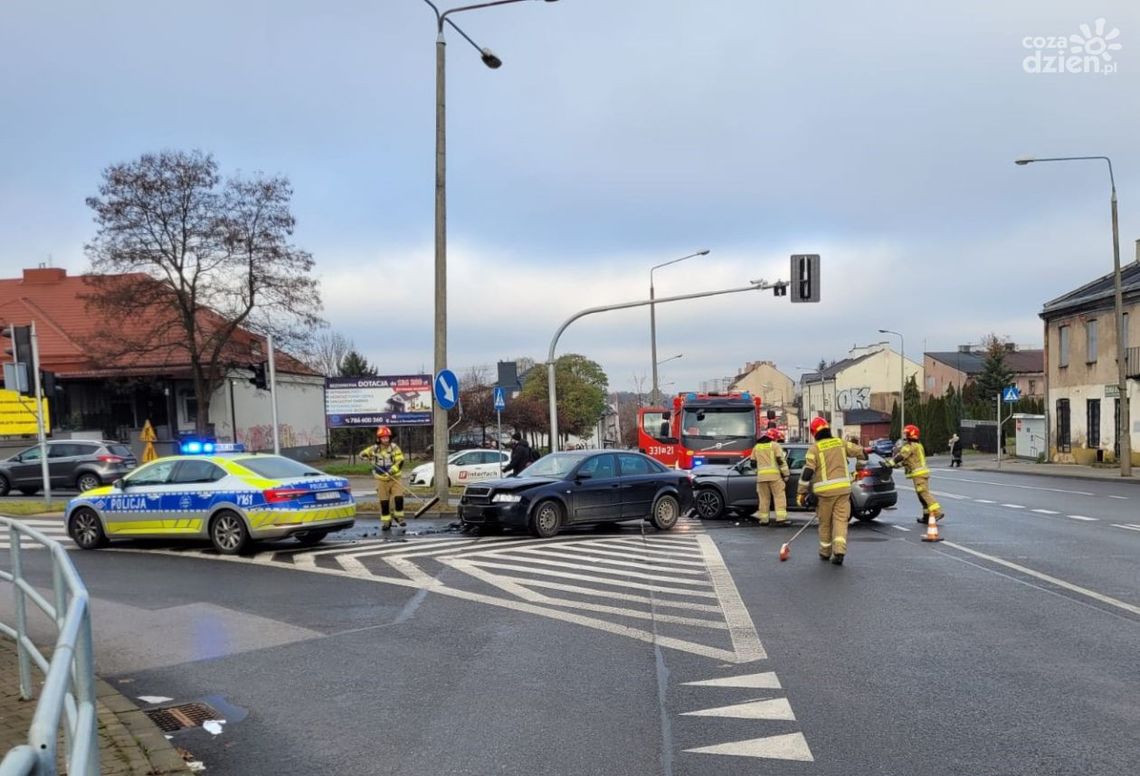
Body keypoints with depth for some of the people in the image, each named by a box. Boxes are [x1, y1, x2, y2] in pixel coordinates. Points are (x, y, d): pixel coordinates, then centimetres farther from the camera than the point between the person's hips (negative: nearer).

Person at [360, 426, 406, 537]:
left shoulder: (394, 447, -5)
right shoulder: (374, 449, 2)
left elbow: (400, 461, -14)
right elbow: (362, 454, 16)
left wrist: (392, 470, -28)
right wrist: (366, 457, -7)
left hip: (395, 479, -1)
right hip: (382, 480, 2)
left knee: (399, 498, -15)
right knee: (384, 503, 4)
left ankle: (399, 519, 6)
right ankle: (386, 524, 17)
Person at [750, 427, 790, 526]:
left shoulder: (756, 447, 14)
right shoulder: (775, 445, 1)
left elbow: (753, 463, 16)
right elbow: (781, 460, -5)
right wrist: (786, 474, -1)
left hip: (761, 476, 4)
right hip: (774, 475, -4)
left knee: (764, 498, 10)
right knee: (779, 496, -3)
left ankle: (763, 519, 11)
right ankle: (781, 519, -12)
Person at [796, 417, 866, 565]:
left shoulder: (814, 448, -3)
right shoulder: (840, 443, 8)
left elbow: (807, 472, -8)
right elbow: (859, 451, 18)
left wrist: (801, 493, -4)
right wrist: (866, 454, 43)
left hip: (825, 490, -2)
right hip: (843, 487, 2)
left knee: (825, 522, 12)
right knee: (841, 520, 3)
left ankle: (825, 553, 23)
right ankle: (839, 551, -12)